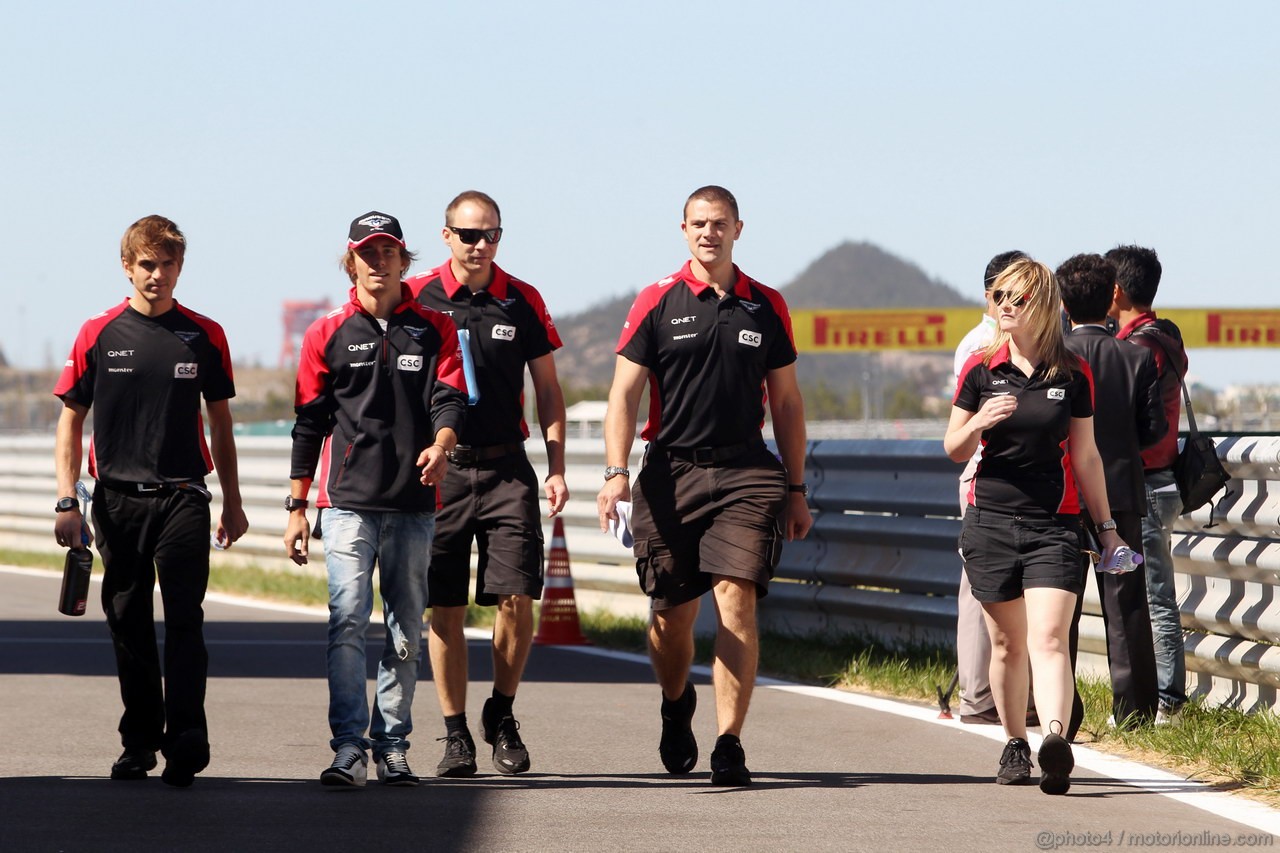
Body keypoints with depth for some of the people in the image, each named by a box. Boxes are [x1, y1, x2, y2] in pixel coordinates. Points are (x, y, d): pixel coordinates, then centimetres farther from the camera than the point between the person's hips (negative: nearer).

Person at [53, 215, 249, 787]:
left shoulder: (203, 336, 6)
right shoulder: (99, 335, 4)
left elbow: (219, 422, 15)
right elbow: (71, 421, 7)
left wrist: (232, 502, 15)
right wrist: (67, 502, -1)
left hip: (182, 497, -1)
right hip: (117, 499, 1)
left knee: (184, 619, -11)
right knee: (129, 624, 7)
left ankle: (185, 739, -18)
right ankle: (139, 741, 16)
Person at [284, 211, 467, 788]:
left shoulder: (433, 330, 10)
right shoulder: (328, 334, 9)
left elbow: (450, 400, 0)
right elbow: (309, 424, 11)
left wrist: (441, 444, -23)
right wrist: (297, 507, 8)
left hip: (414, 503, 1)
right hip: (347, 501, -1)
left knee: (406, 628, 5)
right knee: (348, 618, -13)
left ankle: (392, 745, 12)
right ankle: (349, 748, -16)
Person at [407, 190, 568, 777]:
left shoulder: (522, 302, 6)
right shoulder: (416, 299, 2)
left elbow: (547, 391, 12)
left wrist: (557, 468, 4)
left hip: (506, 469, 1)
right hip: (438, 470, -1)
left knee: (516, 600, -8)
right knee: (444, 609, 0)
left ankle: (502, 716, 12)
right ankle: (455, 735, 9)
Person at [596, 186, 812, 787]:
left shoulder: (767, 308, 10)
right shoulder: (657, 303, 4)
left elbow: (786, 403, 16)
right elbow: (624, 394, 1)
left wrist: (796, 490, 13)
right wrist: (616, 472, -12)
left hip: (746, 475, 0)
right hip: (670, 474, 0)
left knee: (736, 602, -13)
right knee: (671, 614, 6)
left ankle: (729, 745, -14)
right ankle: (675, 705, 36)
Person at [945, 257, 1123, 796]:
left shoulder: (1073, 376, 4)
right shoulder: (981, 369, 4)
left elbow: (1085, 456, 11)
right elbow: (954, 449, 7)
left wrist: (1106, 526, 12)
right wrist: (979, 422, -15)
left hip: (1055, 523, -1)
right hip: (991, 522, 2)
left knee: (1048, 639, -16)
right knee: (1007, 643, 8)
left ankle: (1056, 740, -32)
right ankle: (1014, 745, 23)